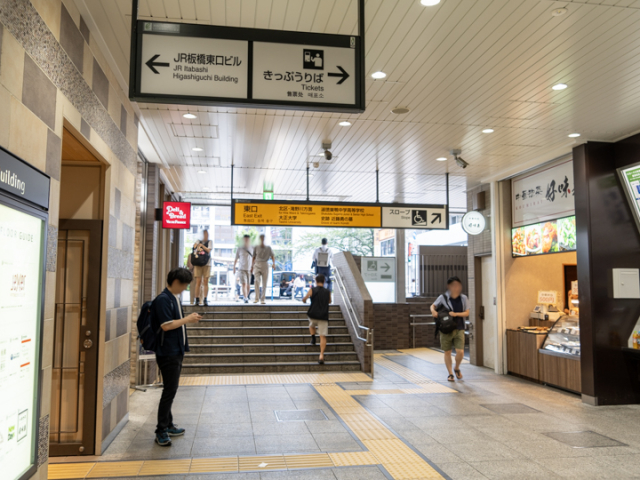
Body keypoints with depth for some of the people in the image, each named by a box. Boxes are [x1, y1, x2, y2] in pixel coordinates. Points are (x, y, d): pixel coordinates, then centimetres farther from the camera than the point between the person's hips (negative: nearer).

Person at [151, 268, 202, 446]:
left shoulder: (174, 298, 13)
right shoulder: (163, 299, -16)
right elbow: (166, 325, -22)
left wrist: (189, 320, 8)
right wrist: (187, 319, -15)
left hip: (176, 351, 10)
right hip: (168, 353, -10)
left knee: (171, 390, 16)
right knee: (169, 390, -6)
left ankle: (168, 425, 27)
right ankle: (161, 432, 3)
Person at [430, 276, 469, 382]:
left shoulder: (463, 298, 0)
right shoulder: (443, 298, -4)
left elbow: (467, 313, 1)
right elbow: (433, 305, 8)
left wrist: (456, 314, -15)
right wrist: (433, 311, -15)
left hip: (459, 329, 1)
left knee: (460, 352, -7)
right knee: (447, 352, 7)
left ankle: (457, 368, 23)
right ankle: (450, 373, 24)